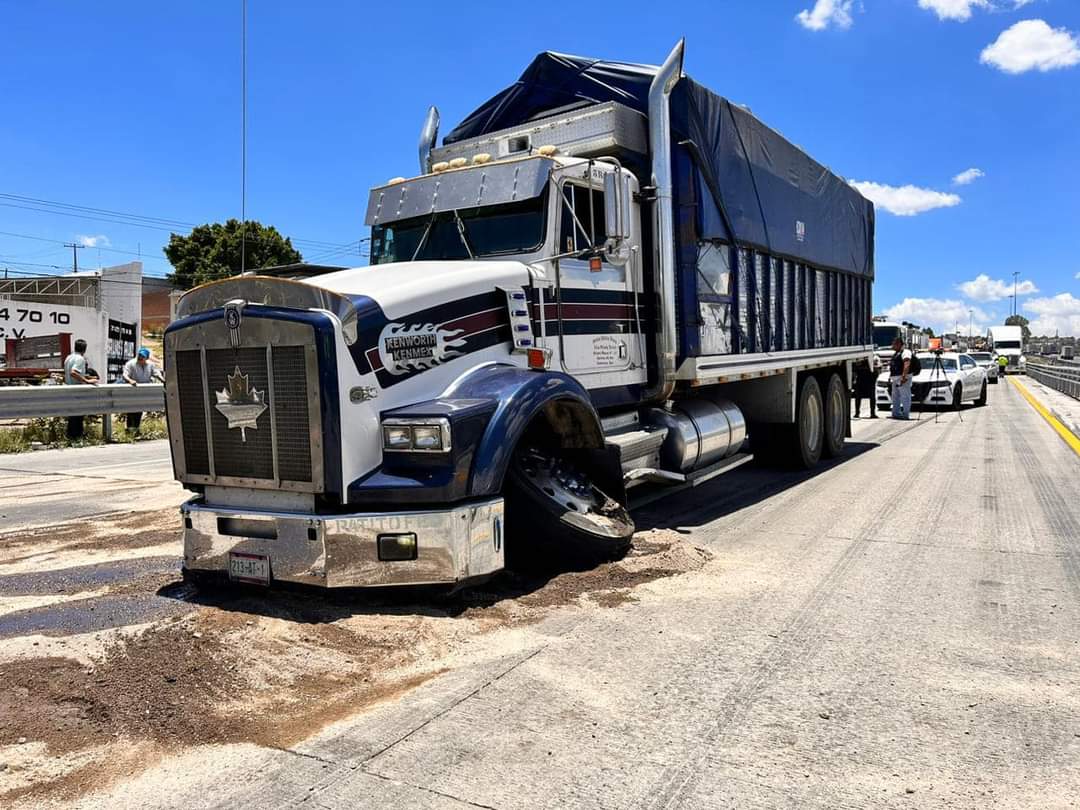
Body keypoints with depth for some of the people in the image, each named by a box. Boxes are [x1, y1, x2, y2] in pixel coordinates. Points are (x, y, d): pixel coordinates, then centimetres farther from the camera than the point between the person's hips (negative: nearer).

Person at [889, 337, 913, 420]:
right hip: (895, 378, 11)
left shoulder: (905, 352, -10)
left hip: (903, 378, -10)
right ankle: (896, 413, 23)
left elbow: (907, 365, -23)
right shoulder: (896, 353, 20)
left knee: (905, 396, -8)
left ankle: (906, 415, -8)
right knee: (895, 397, 15)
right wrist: (890, 376, 21)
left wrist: (904, 376, -31)